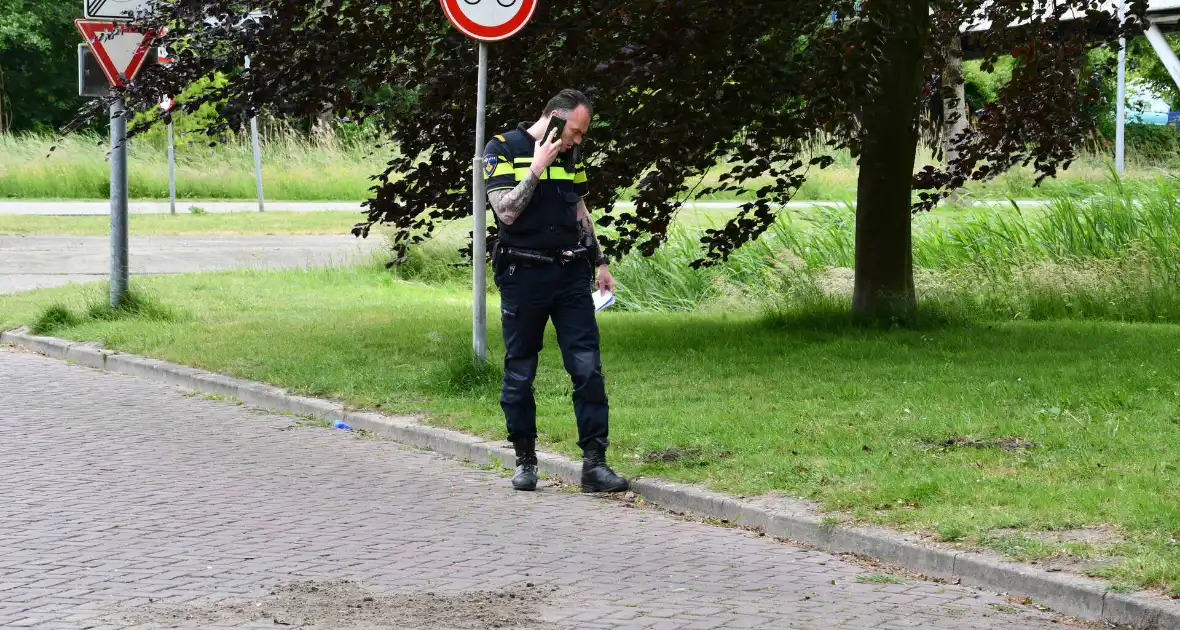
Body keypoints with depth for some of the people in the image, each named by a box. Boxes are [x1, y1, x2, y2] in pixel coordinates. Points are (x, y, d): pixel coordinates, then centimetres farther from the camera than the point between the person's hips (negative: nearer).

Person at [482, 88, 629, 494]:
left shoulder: (570, 155, 12)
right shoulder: (503, 150, -5)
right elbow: (507, 211, -15)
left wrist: (599, 262, 20)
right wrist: (538, 167, -17)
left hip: (571, 274, 4)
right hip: (523, 275, -4)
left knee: (588, 368, -5)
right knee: (520, 372, 5)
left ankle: (594, 463, -6)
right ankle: (525, 460, 18)